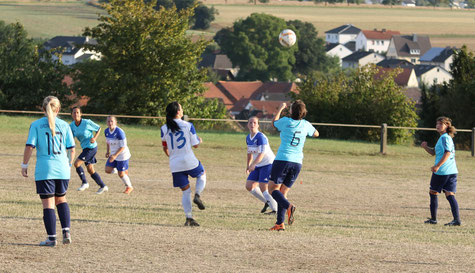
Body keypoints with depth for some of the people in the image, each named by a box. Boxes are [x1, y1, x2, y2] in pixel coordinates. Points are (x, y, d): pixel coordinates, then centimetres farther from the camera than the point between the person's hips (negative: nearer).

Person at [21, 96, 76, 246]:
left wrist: (24, 165, 3)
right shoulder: (64, 125, 5)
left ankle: (52, 238, 0)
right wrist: (69, 164, 21)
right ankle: (66, 232, 8)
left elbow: (29, 147, -8)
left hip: (44, 170, -3)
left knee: (48, 204, 1)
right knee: (61, 199, 21)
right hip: (62, 169, 3)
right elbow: (72, 149, 6)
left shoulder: (36, 125, -2)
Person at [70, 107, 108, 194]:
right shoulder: (72, 125, 0)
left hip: (91, 147, -7)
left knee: (76, 164, -14)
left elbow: (98, 128, -4)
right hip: (85, 148, 7)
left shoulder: (87, 122, -16)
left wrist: (94, 138, -18)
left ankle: (84, 183, 0)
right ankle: (103, 186, 21)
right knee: (90, 170, 10)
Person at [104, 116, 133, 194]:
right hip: (113, 154, 6)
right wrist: (108, 152, 6)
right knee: (108, 170, -7)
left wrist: (115, 155, -26)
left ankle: (129, 187, 23)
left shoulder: (119, 132, -25)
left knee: (121, 174, 0)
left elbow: (123, 146, -22)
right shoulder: (106, 131, -3)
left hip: (122, 155, -6)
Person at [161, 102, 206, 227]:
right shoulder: (188, 126, -8)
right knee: (202, 174, 28)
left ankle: (189, 218, 2)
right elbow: (195, 145, -4)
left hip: (175, 165, 3)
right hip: (190, 162, -3)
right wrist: (199, 140, 20)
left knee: (185, 191, 12)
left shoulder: (164, 129, 0)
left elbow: (165, 148, 9)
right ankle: (197, 195, 3)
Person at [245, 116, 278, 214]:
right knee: (249, 186, 3)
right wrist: (248, 165, 21)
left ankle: (275, 209, -4)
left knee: (263, 188, -15)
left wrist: (253, 164, -37)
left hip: (268, 163, -9)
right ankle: (267, 202, 18)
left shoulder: (261, 137, -19)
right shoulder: (248, 138, 8)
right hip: (258, 166, 9)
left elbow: (262, 153, -27)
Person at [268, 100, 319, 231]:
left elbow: (274, 123, 17)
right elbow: (316, 134, 26)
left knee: (273, 188, -1)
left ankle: (289, 206, -27)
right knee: (283, 192, 10)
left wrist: (280, 109, 30)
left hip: (282, 159, -5)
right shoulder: (306, 125, 5)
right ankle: (280, 223, 3)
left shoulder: (286, 121, -6)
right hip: (297, 163, 5)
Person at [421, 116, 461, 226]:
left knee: (433, 192, 7)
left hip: (441, 171, -8)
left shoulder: (445, 137, -9)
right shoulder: (447, 138, 21)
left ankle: (433, 218, 13)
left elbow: (447, 153, -21)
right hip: (452, 171, 8)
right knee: (450, 195, 2)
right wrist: (425, 147, 9)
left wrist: (437, 166, -25)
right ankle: (457, 219, -11)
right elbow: (433, 152, 26)